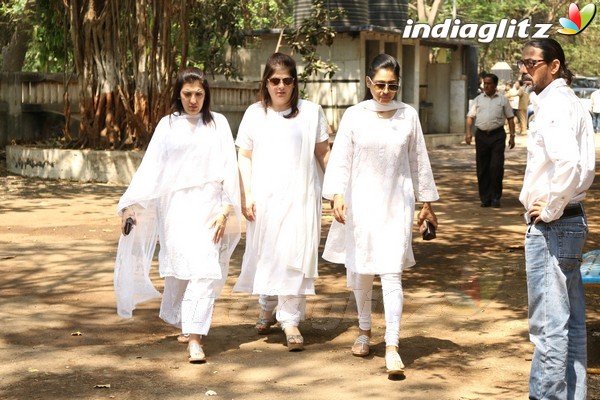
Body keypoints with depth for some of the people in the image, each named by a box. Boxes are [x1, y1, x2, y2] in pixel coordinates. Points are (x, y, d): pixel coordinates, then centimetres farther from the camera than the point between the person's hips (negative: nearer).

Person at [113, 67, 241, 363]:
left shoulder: (218, 124, 8)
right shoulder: (168, 125, 9)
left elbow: (229, 169, 4)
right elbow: (150, 168, 4)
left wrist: (226, 209, -6)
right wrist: (131, 204, -5)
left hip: (209, 206, 0)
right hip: (176, 206, 0)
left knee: (205, 271, -9)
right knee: (181, 269, -7)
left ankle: (194, 337, -9)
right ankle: (185, 324, 14)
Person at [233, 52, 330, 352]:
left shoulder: (311, 112, 1)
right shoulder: (255, 114, 5)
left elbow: (323, 154, 5)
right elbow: (244, 156, 6)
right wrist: (246, 195, -2)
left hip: (300, 196, -2)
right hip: (264, 197, 2)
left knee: (295, 257, -6)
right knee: (265, 254, 10)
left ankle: (291, 321, -1)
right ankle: (267, 308, 33)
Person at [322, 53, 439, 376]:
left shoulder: (408, 116, 2)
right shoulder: (354, 116, -1)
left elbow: (418, 160, 9)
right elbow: (340, 158, -4)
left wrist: (426, 203, 12)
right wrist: (337, 195, -17)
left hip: (396, 204, -1)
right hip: (361, 203, 1)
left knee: (392, 273, -9)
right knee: (360, 271, 12)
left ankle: (392, 347, -10)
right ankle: (364, 330, 34)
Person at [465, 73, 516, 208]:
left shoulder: (502, 100, 8)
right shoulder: (478, 100, 12)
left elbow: (510, 118, 9)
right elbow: (470, 117, 9)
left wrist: (512, 136, 2)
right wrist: (468, 133, -5)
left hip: (497, 135, -2)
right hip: (481, 135, 2)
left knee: (496, 167, -8)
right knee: (482, 168, 4)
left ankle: (496, 197, 3)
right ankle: (485, 198, 12)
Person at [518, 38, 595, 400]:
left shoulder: (553, 105, -16)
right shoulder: (572, 102, 14)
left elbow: (568, 163, -31)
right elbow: (587, 169, 20)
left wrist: (551, 209, -20)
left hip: (551, 225, -10)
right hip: (572, 220, 10)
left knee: (548, 325, -5)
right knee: (572, 323, 15)